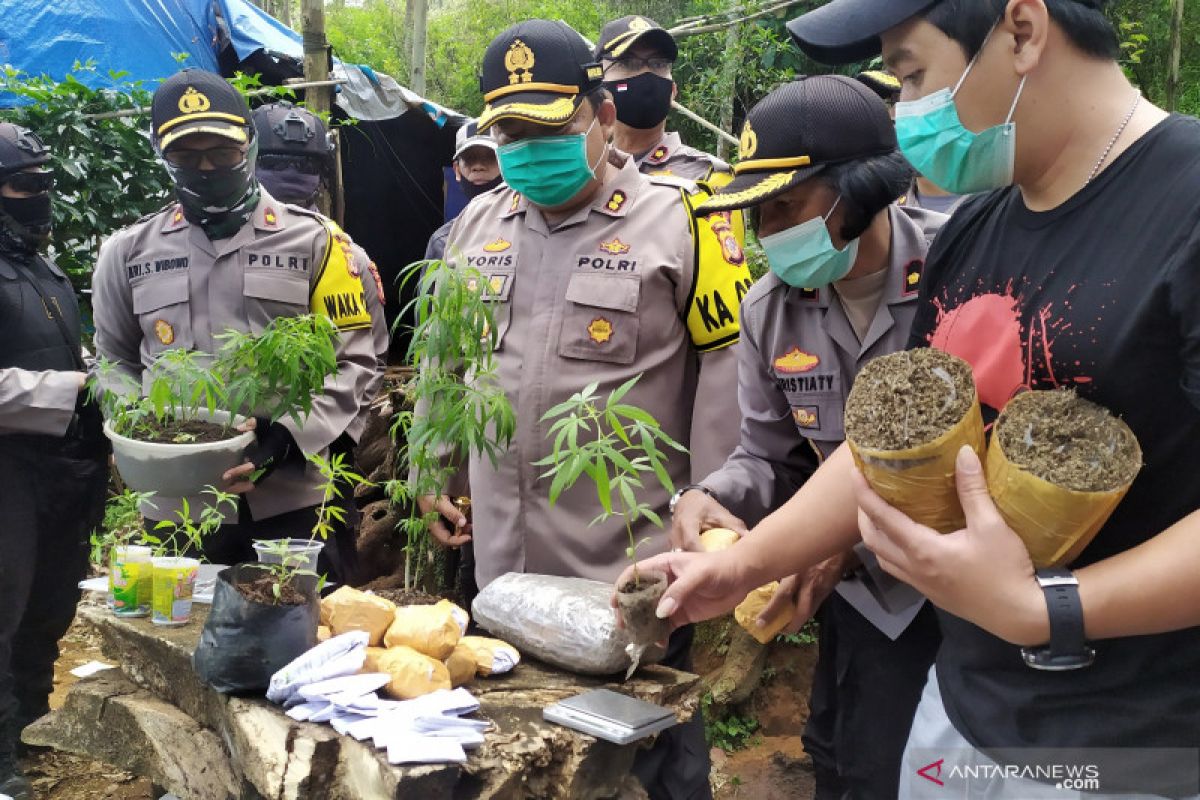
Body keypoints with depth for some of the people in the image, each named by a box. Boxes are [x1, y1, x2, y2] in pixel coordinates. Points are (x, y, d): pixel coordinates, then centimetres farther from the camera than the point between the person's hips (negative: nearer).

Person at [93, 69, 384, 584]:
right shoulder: (129, 252, 9)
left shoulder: (315, 241, 1)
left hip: (296, 502, -2)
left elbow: (355, 363, -1)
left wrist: (286, 437, -15)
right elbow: (115, 365, 19)